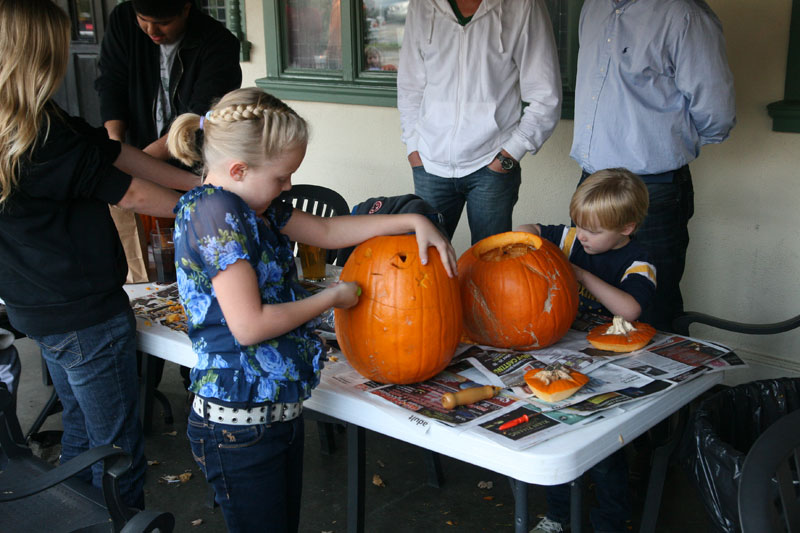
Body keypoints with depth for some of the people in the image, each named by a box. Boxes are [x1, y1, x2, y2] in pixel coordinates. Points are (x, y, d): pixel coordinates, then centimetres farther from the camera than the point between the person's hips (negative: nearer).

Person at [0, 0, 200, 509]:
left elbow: (118, 154, 2)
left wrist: (199, 182, 3)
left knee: (81, 431, 25)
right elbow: (131, 194, -17)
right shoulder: (41, 143, -27)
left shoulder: (44, 124, 0)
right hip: (85, 315, -10)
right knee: (119, 453, 4)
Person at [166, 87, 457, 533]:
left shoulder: (256, 206, 6)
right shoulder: (214, 212, -21)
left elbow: (326, 232, 18)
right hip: (241, 424, -9)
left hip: (281, 408, 9)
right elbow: (248, 325, -25)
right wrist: (331, 299, -11)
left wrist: (412, 222, 10)